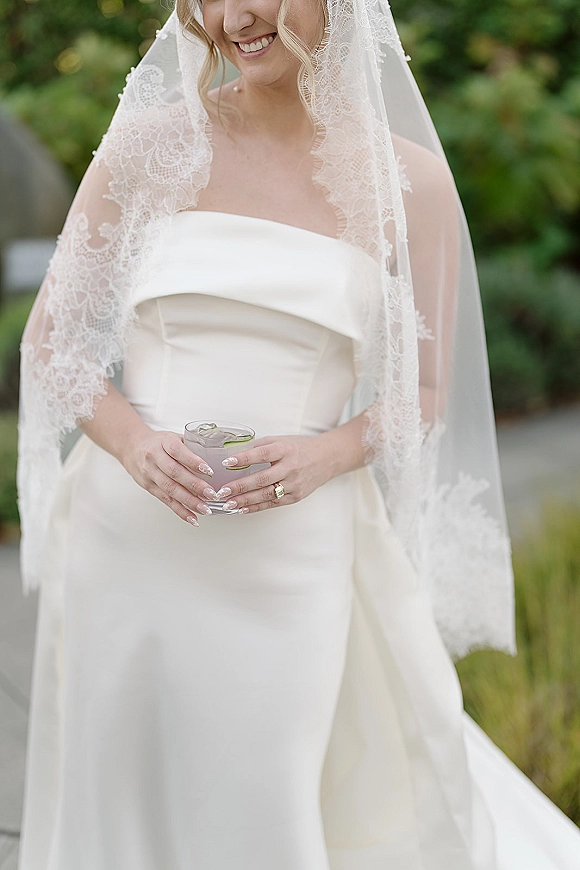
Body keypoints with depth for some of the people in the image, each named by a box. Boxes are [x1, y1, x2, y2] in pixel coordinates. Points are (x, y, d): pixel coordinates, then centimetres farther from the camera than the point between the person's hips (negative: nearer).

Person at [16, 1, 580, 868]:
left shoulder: (410, 182, 0)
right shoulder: (150, 146, 2)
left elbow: (425, 390, 8)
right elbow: (50, 338, 6)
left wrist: (329, 453, -12)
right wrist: (128, 438, -13)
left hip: (287, 554, -1)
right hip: (129, 534, 1)